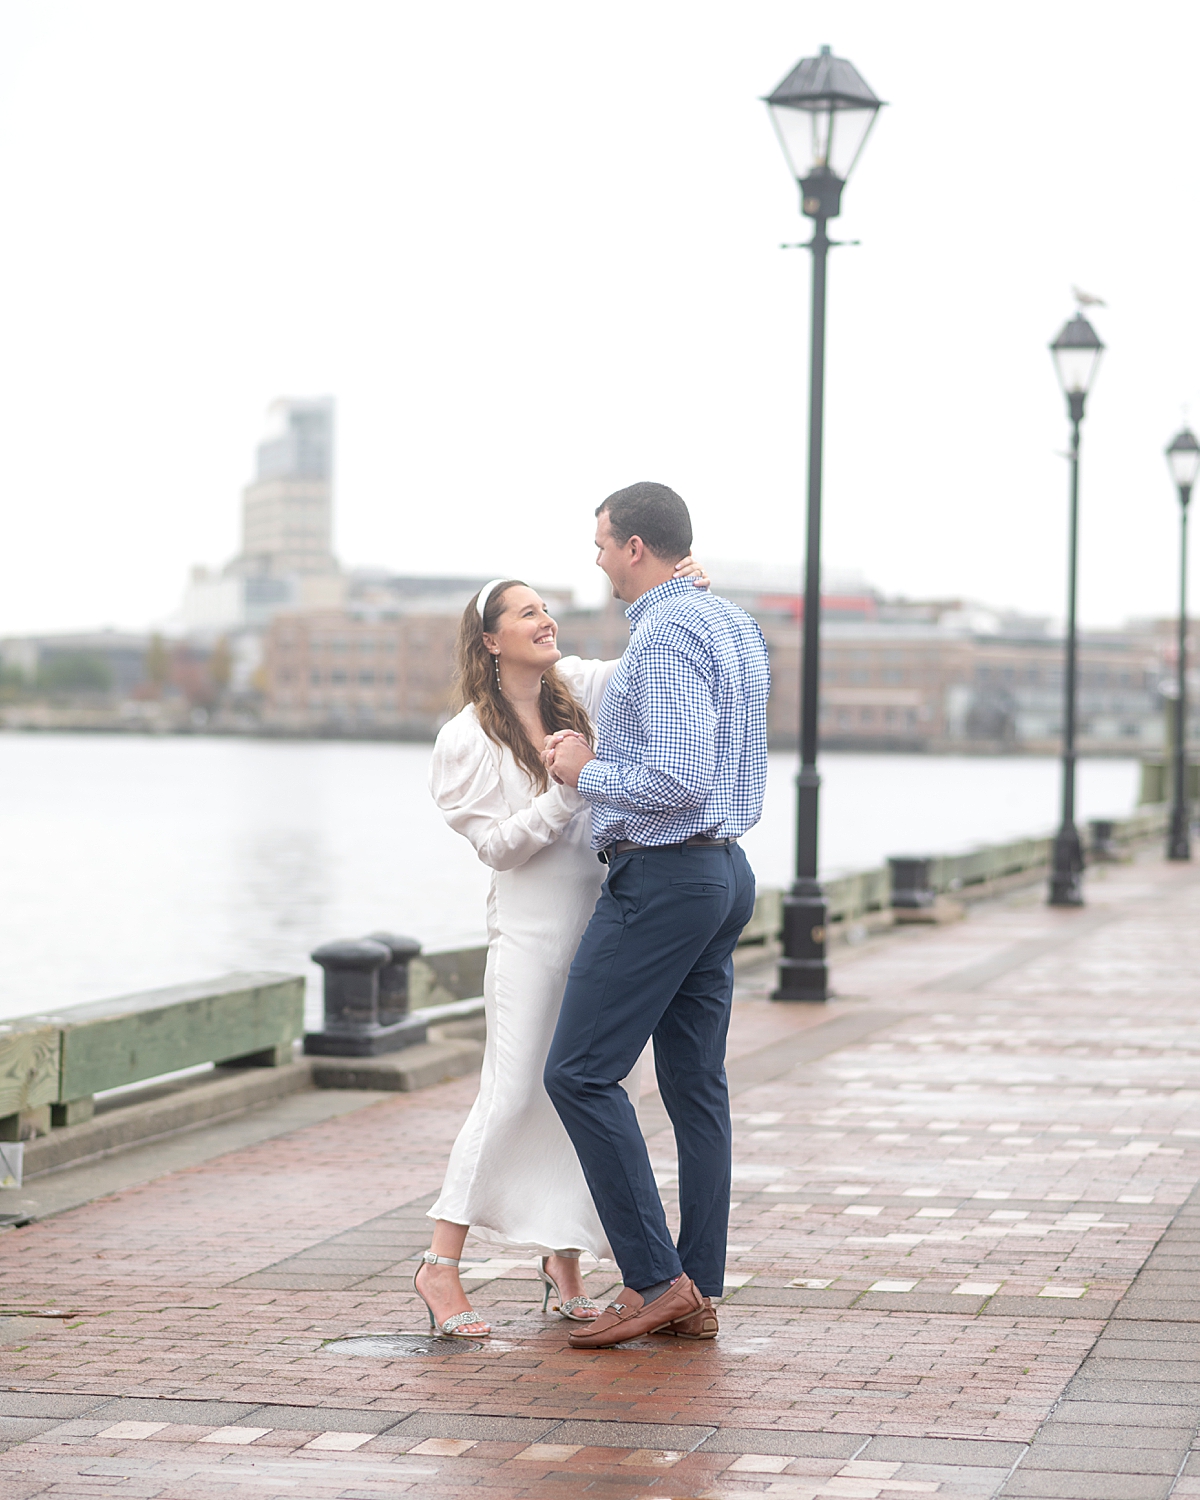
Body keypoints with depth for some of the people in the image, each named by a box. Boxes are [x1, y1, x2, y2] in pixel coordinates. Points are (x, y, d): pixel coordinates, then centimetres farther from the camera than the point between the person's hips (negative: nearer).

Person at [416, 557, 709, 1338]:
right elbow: (499, 844, -10)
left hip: (604, 920, 6)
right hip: (533, 930, -5)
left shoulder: (576, 688, 7)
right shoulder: (468, 738, -7)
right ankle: (441, 1265, 0)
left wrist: (685, 595, -6)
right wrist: (567, 790, -22)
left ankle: (564, 1264, 15)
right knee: (513, 1094, -9)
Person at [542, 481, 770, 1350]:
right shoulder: (737, 626, 15)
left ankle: (655, 1279, -7)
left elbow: (679, 780, -25)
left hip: (661, 875, -10)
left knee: (581, 1073, -5)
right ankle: (698, 1295, 11)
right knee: (696, 1083, 9)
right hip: (725, 870, 10)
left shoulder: (666, 633, -17)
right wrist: (598, 752, 23)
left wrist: (588, 773, -10)